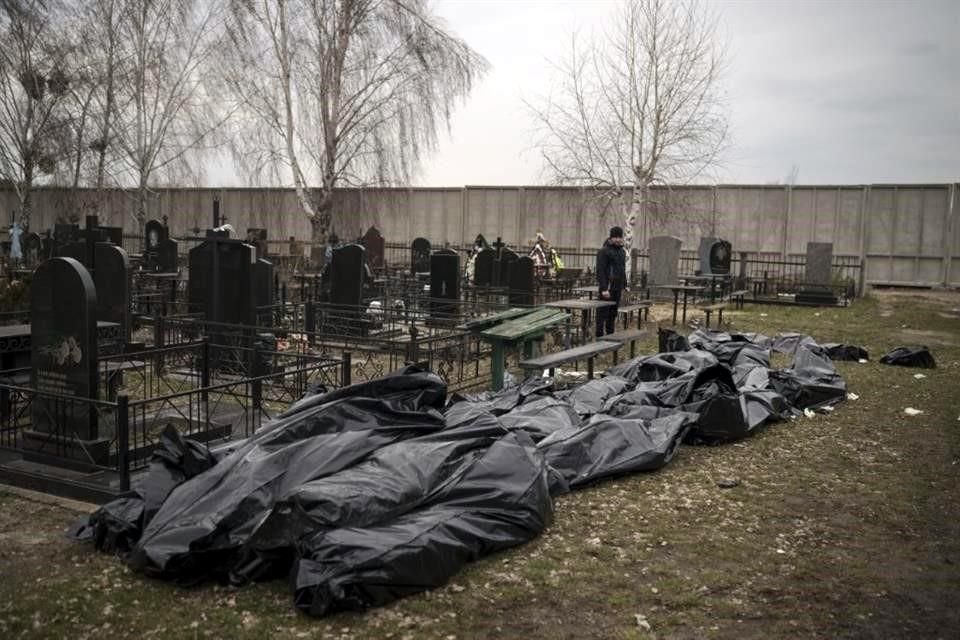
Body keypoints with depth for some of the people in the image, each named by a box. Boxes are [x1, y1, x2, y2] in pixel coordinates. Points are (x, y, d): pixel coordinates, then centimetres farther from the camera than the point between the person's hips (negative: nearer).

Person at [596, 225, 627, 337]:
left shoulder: (622, 251, 17)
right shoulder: (604, 251, -10)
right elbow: (600, 271, -16)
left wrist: (624, 286, 18)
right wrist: (603, 289, -22)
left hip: (617, 288, 8)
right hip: (607, 288, -8)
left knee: (613, 314, 12)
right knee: (603, 314, -5)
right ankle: (599, 337, -2)